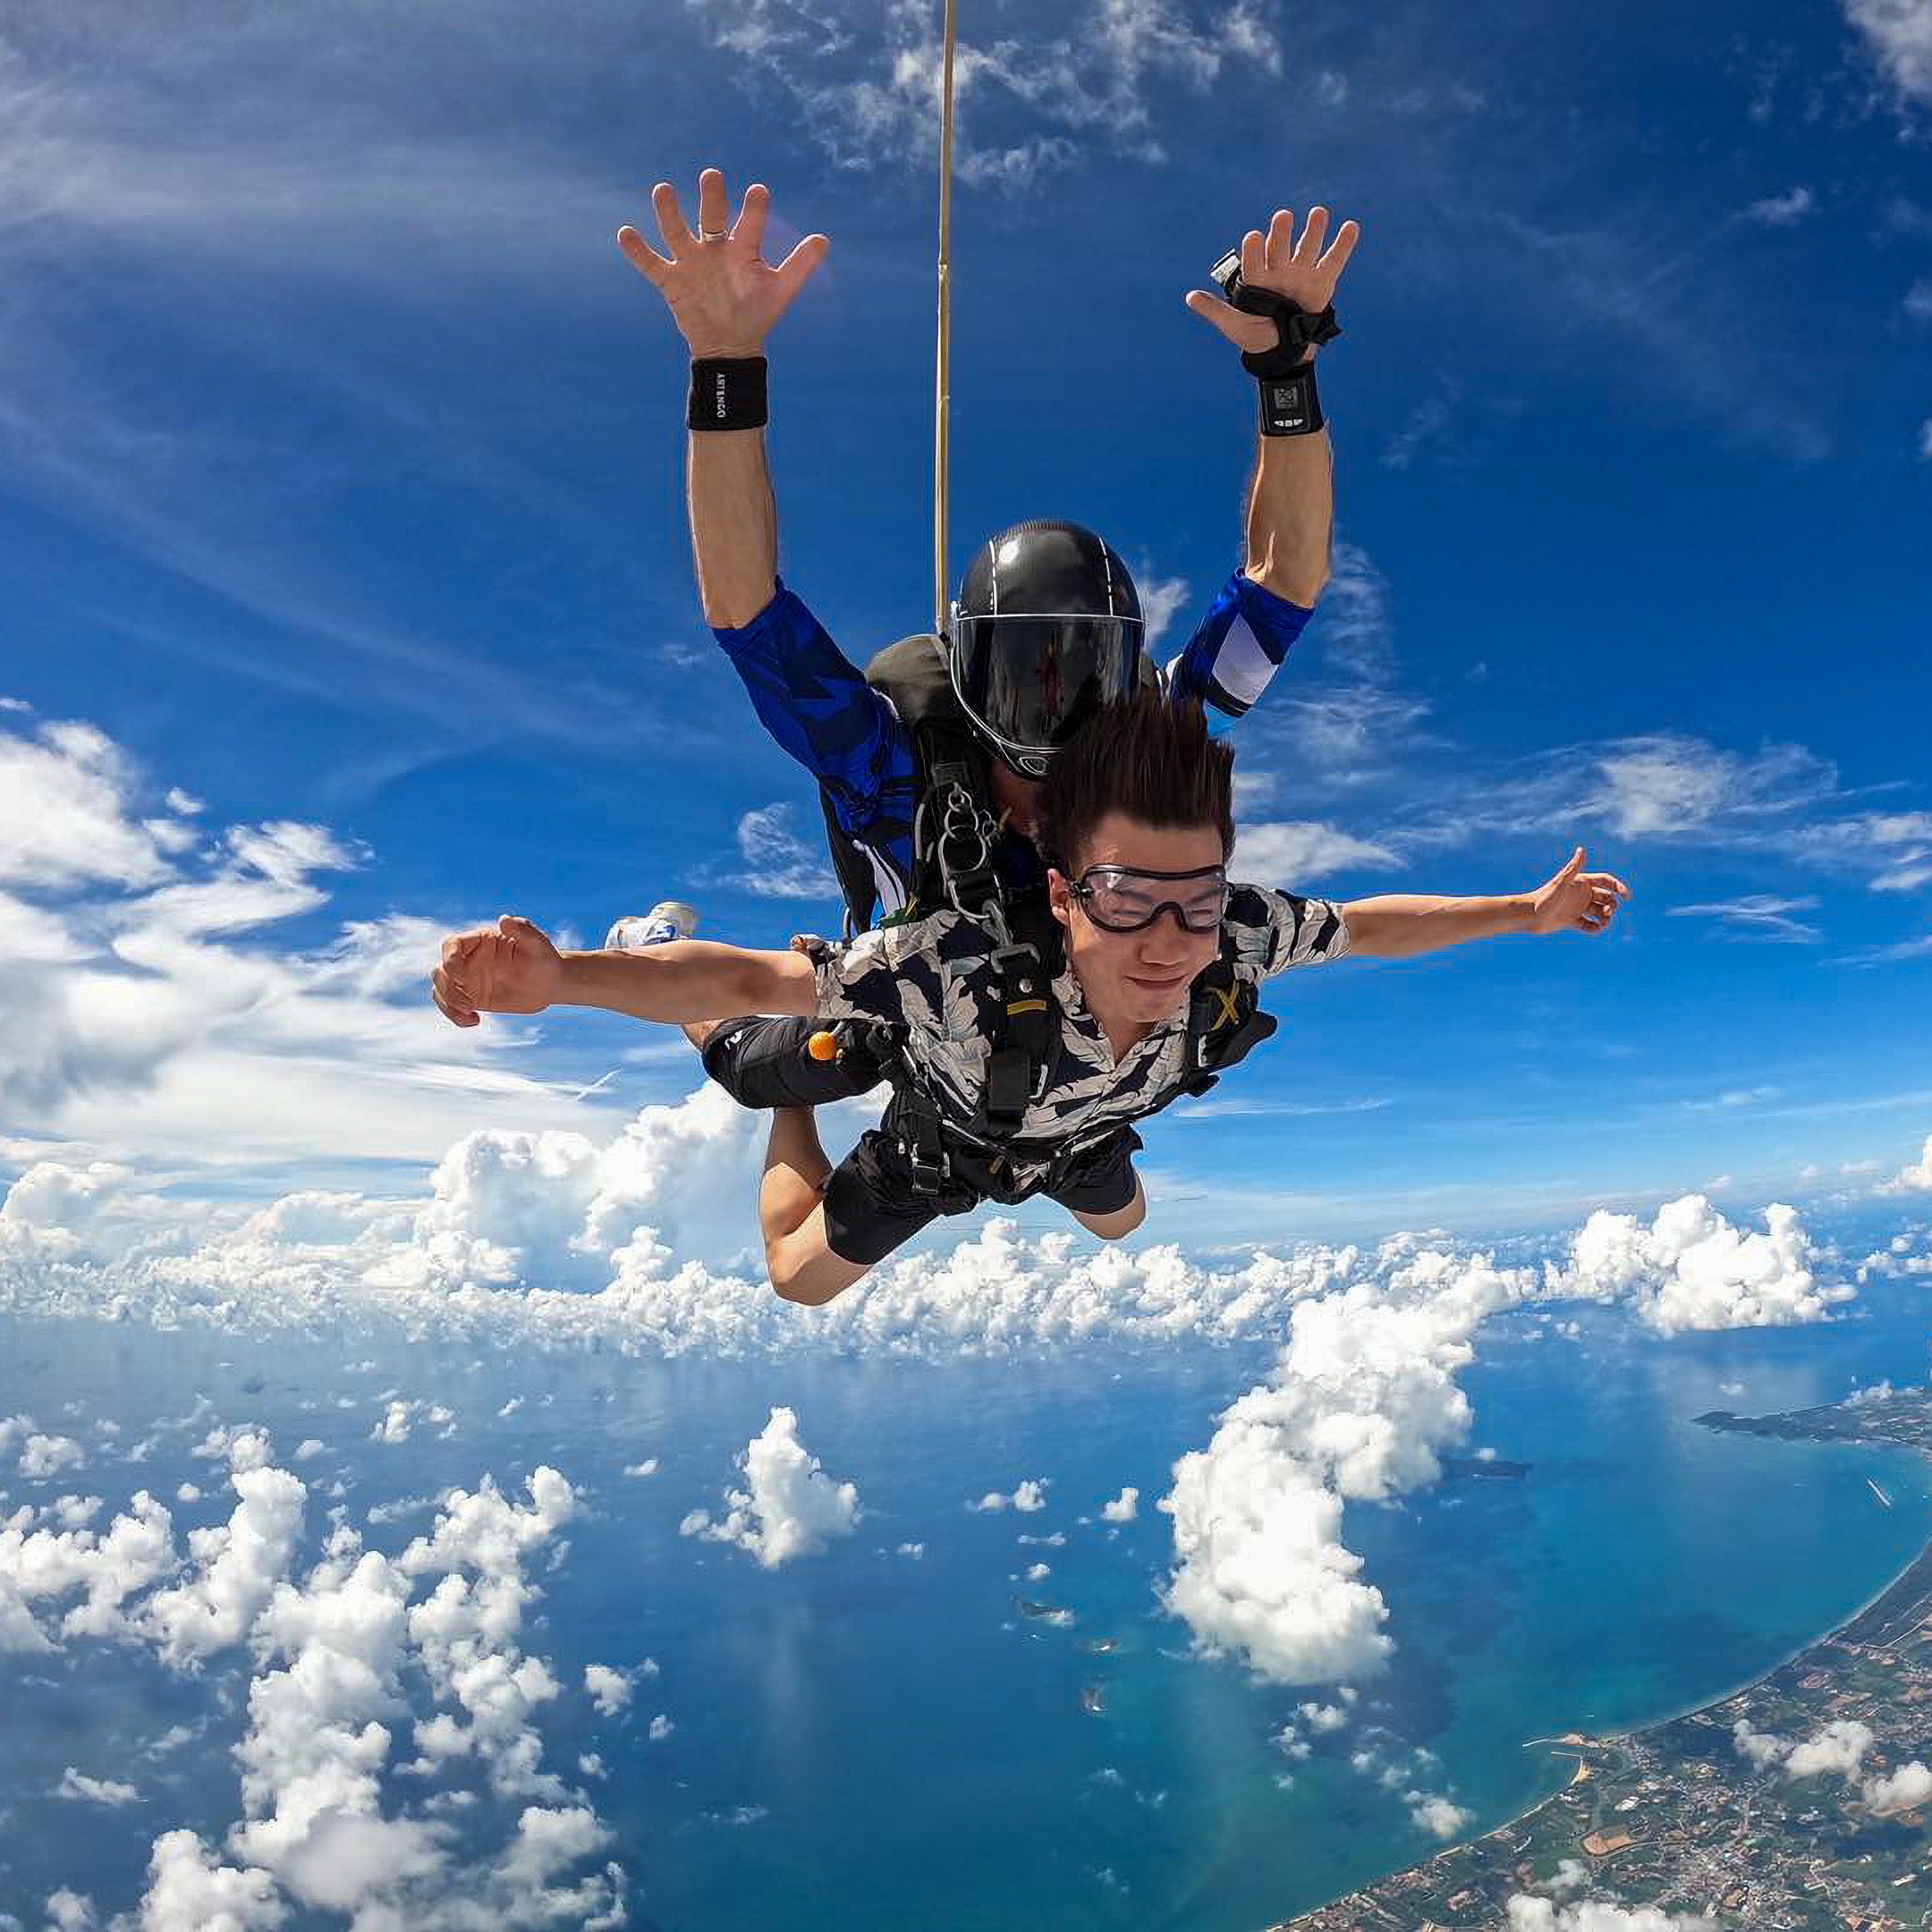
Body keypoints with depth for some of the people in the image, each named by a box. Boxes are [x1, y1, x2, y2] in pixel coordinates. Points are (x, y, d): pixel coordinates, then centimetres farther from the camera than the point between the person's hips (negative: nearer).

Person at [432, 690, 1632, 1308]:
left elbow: (1367, 926, -20)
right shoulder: (966, 966, -53)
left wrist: (1527, 912, -10)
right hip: (941, 1132, -3)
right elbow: (742, 979, -52)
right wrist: (559, 978, -68)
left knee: (1122, 1224, 37)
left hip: (1076, 1129, 4)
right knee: (802, 1280, 21)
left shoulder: (1241, 936, -41)